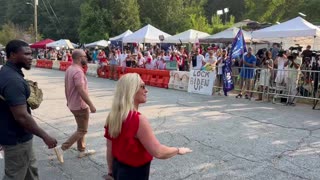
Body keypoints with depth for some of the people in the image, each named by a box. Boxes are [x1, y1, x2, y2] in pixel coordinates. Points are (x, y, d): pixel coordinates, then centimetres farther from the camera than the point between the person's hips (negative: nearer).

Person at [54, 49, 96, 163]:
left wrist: (68, 100, 25)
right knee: (82, 131, 2)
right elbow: (81, 91, -29)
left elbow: (66, 86, 15)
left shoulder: (69, 69, 7)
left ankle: (82, 150, 29)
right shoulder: (78, 71, -24)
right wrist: (91, 105, -25)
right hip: (80, 105, -10)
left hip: (73, 104, 10)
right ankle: (61, 148, 1)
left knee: (80, 128, 20)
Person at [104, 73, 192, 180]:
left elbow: (109, 148, 6)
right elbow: (158, 152, -26)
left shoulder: (113, 115, -4)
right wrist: (178, 150, -9)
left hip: (118, 168, 7)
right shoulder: (138, 120, -27)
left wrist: (111, 169, 18)